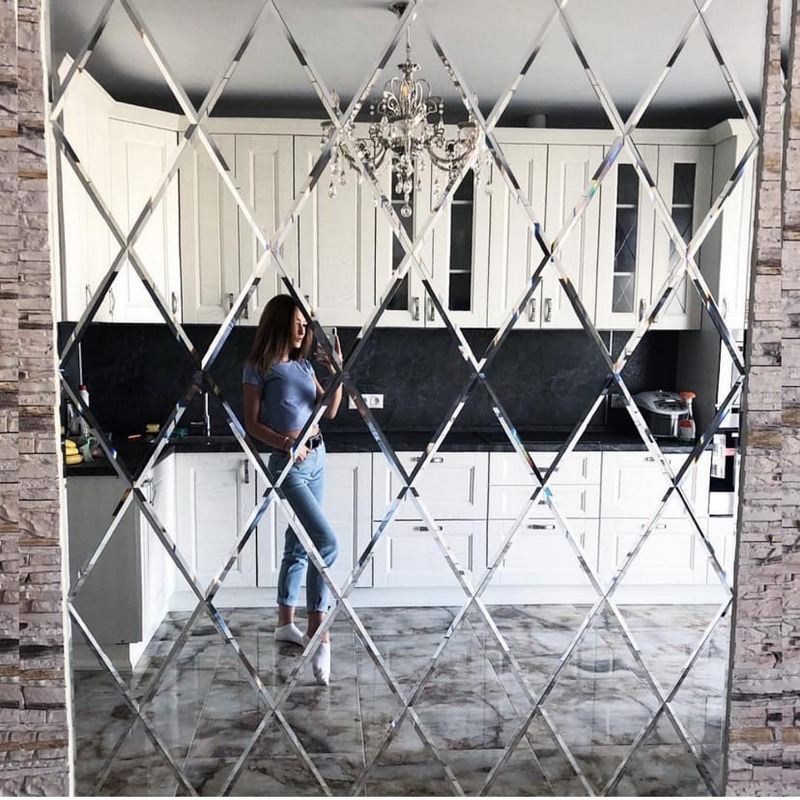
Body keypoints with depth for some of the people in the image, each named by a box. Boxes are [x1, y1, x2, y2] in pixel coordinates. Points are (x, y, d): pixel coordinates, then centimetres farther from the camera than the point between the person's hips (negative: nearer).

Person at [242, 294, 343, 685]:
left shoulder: (303, 365, 12)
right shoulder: (258, 367, -6)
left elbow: (330, 411, 10)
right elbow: (252, 423, -8)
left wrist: (338, 372, -2)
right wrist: (284, 442, -24)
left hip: (317, 458, 7)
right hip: (288, 465, -7)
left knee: (299, 544, 15)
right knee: (327, 543, -18)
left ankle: (285, 623, 30)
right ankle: (319, 632, -9)